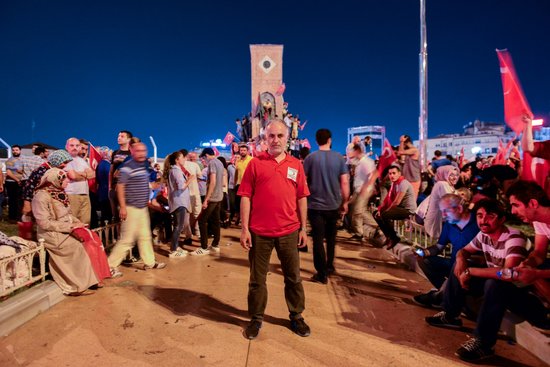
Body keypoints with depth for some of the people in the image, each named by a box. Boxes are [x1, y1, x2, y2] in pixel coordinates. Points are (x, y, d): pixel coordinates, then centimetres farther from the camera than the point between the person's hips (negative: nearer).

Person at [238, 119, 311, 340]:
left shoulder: (296, 165, 6)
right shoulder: (255, 163, -1)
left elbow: (302, 198, 8)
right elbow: (246, 197, -3)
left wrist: (304, 228, 6)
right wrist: (244, 229, -8)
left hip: (289, 231, 2)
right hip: (259, 232, -2)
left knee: (293, 277, 14)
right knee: (257, 279, 11)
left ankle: (296, 316, 32)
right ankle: (256, 318, 28)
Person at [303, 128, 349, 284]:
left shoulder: (310, 158, -6)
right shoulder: (339, 158, -3)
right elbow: (345, 182, -5)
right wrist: (345, 202, 6)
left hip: (315, 204, -2)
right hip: (333, 204, 3)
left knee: (318, 239, 2)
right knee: (331, 237, 21)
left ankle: (322, 274, 4)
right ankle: (329, 266, 33)